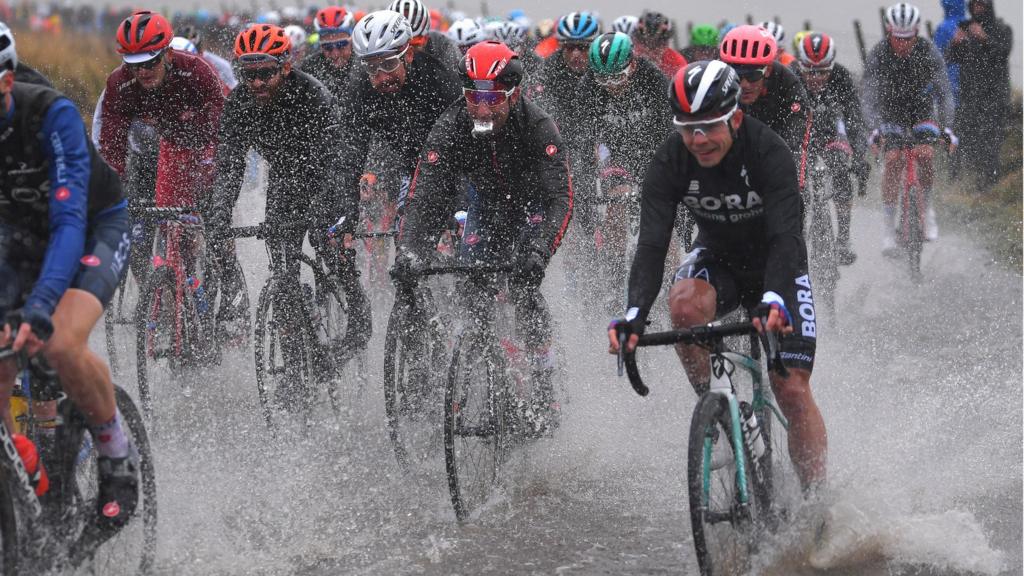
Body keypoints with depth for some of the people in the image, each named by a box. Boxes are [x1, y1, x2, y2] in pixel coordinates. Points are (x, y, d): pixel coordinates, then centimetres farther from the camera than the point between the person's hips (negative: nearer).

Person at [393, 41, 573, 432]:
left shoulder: (538, 128, -33)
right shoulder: (449, 130, -27)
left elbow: (560, 199, -39)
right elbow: (425, 198, -31)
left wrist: (537, 251, -55)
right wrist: (410, 252, -48)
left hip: (534, 205, -3)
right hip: (487, 205, 3)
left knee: (523, 286, -21)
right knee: (474, 290, -12)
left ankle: (544, 390, -12)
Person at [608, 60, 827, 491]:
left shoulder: (767, 151, -30)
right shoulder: (670, 161, -22)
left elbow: (786, 237, -40)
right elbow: (651, 244, -29)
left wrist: (774, 299, -59)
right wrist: (635, 313, -46)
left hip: (775, 267, -2)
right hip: (717, 260, 2)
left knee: (792, 390, -13)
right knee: (684, 303, -33)